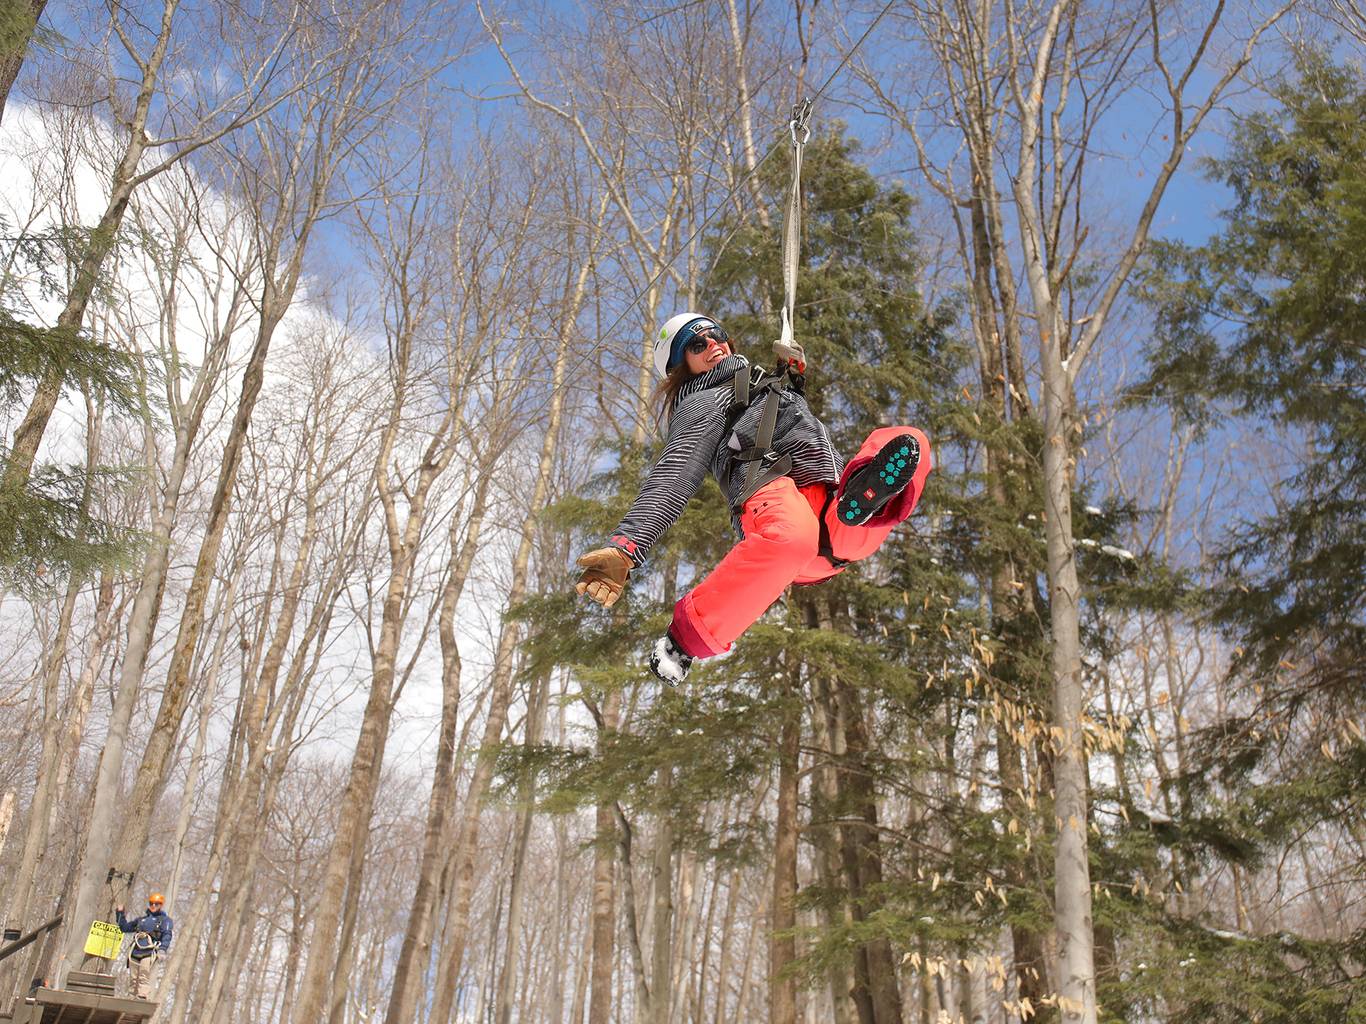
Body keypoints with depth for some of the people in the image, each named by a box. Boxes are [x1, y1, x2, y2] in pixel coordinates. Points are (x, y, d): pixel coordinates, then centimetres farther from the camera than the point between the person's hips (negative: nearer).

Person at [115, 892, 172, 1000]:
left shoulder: (165, 919, 12)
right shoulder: (141, 919, 30)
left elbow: (167, 935, -3)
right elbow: (125, 927, 38)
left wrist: (162, 949, -20)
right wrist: (120, 914, 27)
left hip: (149, 953, -6)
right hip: (135, 953, 6)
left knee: (144, 979, -17)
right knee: (135, 980, 2)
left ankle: (142, 998, -26)